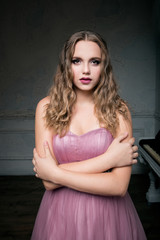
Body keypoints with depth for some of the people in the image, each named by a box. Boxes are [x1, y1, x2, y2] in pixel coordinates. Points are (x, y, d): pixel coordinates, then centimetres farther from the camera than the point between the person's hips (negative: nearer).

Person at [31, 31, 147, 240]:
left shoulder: (119, 110, -9)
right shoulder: (47, 107, -7)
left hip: (109, 215, 0)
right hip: (60, 214, 1)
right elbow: (49, 182, -15)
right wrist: (109, 159, -18)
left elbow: (119, 186, -17)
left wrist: (55, 173, -16)